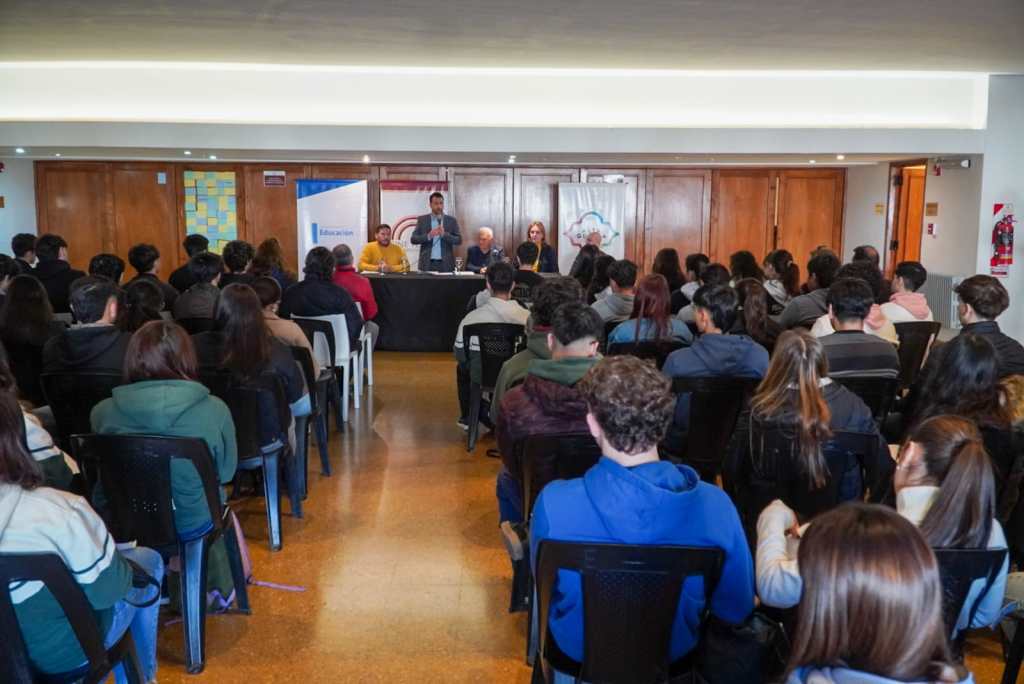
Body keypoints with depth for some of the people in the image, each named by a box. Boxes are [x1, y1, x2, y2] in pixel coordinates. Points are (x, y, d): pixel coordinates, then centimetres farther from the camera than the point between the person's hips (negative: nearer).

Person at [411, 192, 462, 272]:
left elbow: (459, 240, 2)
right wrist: (428, 236, -15)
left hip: (446, 264, 0)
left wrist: (444, 234, -15)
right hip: (427, 264, 0)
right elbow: (413, 239, 2)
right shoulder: (422, 219, 8)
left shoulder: (452, 220, 8)